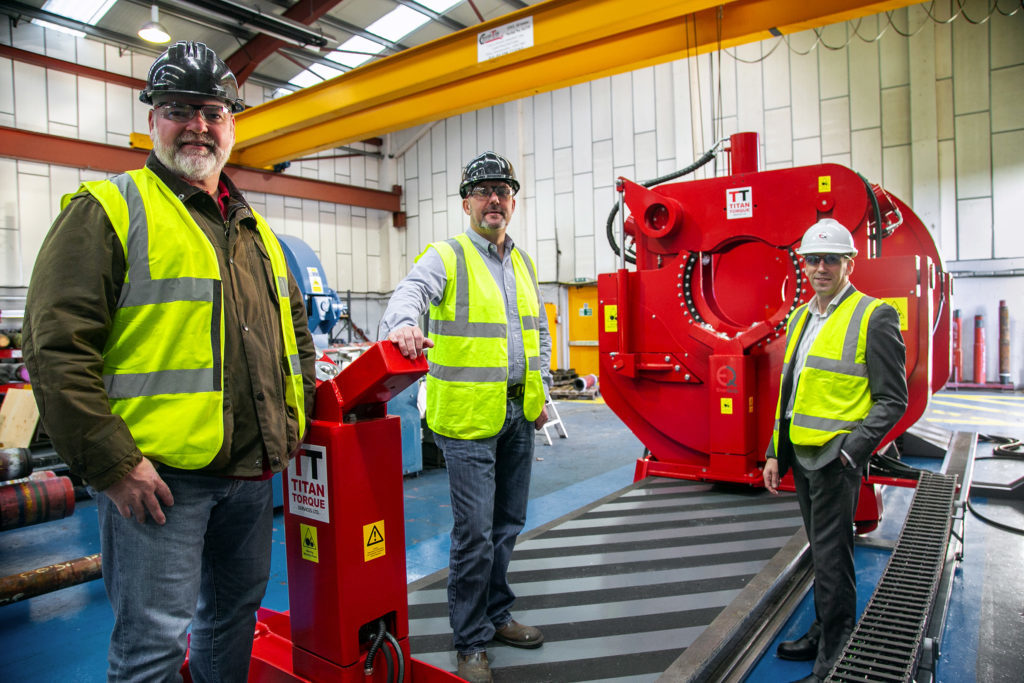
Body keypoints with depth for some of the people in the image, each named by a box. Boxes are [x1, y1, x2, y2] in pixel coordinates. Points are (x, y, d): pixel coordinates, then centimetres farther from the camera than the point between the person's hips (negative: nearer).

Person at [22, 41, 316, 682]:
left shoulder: (255, 227, 15)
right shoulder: (108, 209, -6)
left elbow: (295, 325, 23)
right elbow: (57, 347, -13)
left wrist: (294, 420, 13)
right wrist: (111, 463, -17)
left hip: (253, 471, 7)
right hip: (156, 474, -6)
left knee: (235, 614, 21)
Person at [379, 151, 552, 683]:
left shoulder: (524, 264, 16)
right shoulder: (446, 257, -5)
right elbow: (409, 293, -25)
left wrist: (540, 393, 16)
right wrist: (404, 324, -47)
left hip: (518, 414, 7)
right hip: (468, 414, -6)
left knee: (507, 524, 17)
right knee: (475, 531, -3)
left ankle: (496, 614, 35)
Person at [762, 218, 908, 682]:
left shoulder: (875, 317, -10)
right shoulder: (800, 317, 13)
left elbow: (892, 400, -10)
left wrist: (849, 451, -19)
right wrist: (775, 452, 14)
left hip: (836, 459, -7)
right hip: (801, 455, 7)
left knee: (831, 557, 0)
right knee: (821, 552, 19)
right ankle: (822, 633, 35)